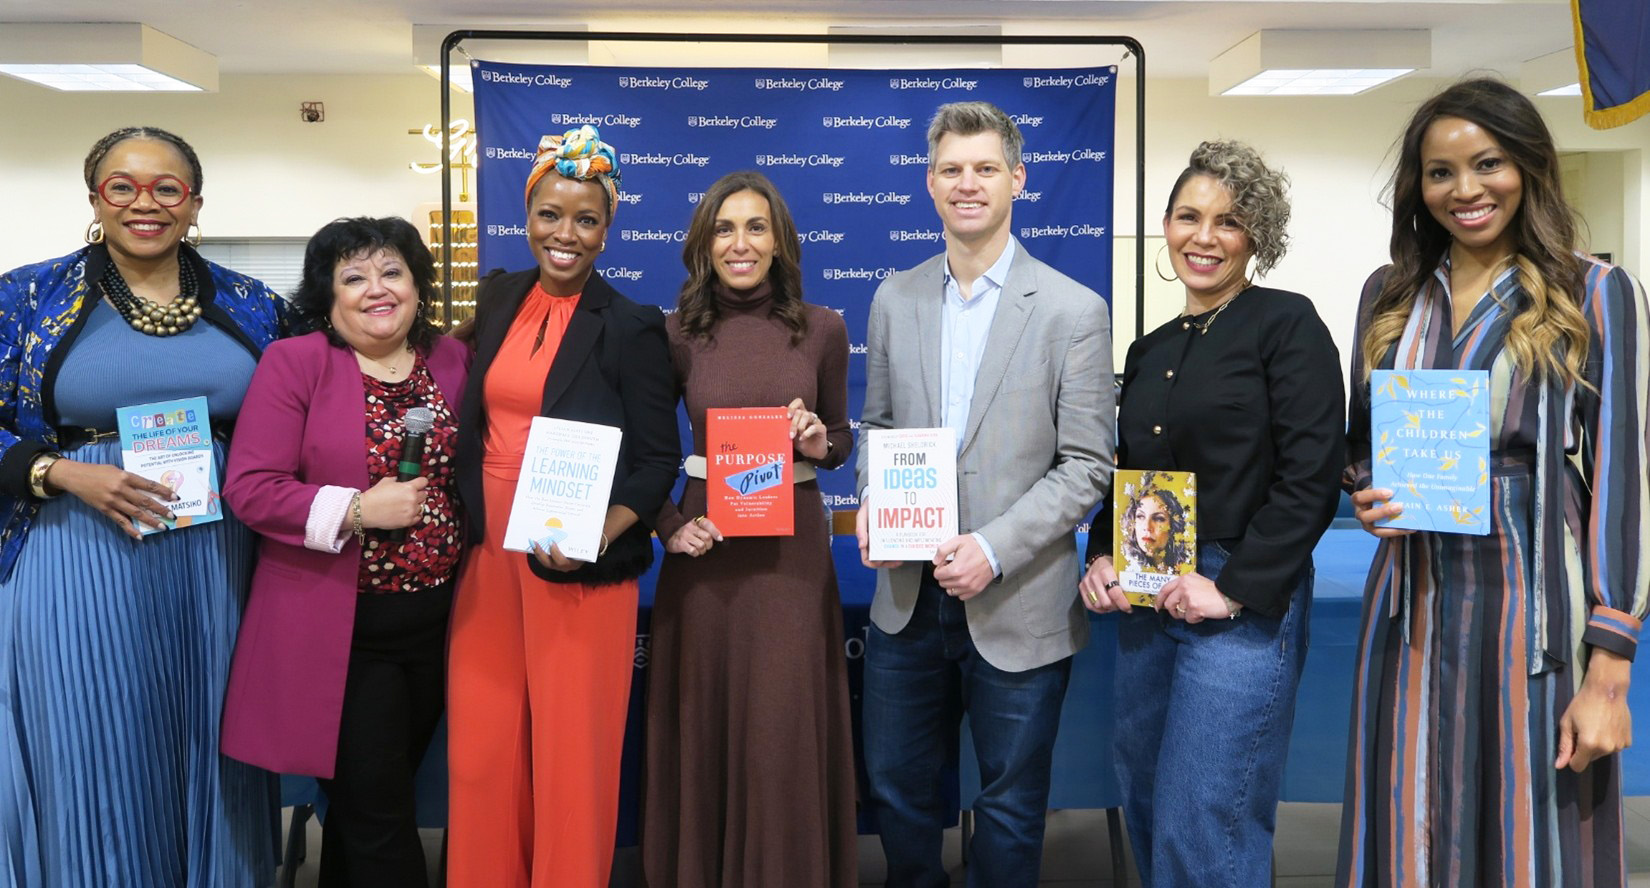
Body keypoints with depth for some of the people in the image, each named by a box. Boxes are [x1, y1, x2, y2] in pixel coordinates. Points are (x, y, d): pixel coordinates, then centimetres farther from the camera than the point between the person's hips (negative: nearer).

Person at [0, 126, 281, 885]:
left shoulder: (250, 306, 5)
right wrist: (66, 474, -14)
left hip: (217, 563, 2)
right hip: (81, 560, -2)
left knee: (211, 748, 11)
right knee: (94, 758, 6)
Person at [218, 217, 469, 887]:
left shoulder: (453, 361, 6)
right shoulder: (294, 363, -7)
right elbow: (248, 487, -11)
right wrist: (356, 511, -21)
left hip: (436, 621, 4)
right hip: (340, 627, -4)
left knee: (378, 795, 18)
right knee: (376, 812, 1)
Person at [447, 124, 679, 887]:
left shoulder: (632, 327, -8)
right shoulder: (497, 299, 8)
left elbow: (659, 460, -7)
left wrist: (600, 535, -22)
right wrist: (466, 528, 9)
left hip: (576, 568, -5)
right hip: (487, 555, 5)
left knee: (571, 753, 4)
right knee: (482, 751, 11)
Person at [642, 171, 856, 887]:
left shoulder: (822, 329, 1)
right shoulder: (679, 333, -1)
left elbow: (841, 444, 10)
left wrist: (819, 443, -11)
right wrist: (669, 526, -8)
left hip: (793, 548, 0)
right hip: (705, 548, 0)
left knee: (785, 731, 3)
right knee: (703, 729, 9)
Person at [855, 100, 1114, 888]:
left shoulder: (1073, 311, -8)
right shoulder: (895, 300, 6)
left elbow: (1086, 465, -9)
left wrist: (995, 549, -19)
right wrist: (870, 506, -6)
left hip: (1018, 608, -3)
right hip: (907, 598, 4)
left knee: (1010, 806, 12)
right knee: (895, 786, 17)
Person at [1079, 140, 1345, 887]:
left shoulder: (1286, 324, -6)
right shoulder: (1148, 351, 14)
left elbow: (1312, 478, -13)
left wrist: (1233, 589, -16)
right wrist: (1101, 558, 2)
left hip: (1242, 605, -7)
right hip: (1143, 603, 7)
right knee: (1147, 814, 15)